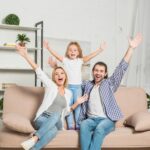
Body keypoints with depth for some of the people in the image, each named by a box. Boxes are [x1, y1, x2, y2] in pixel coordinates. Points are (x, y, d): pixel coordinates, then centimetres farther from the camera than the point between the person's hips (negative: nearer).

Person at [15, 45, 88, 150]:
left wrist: (77, 103, 7)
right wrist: (26, 55, -17)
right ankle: (35, 139, -40)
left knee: (53, 130, -37)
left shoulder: (68, 93, 15)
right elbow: (38, 71, -8)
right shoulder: (51, 86, 4)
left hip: (57, 122, 3)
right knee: (56, 115, -38)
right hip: (42, 119, -2)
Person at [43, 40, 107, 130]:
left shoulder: (80, 61, 3)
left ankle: (78, 125, 12)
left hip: (78, 86, 0)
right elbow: (56, 55, -8)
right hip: (68, 86, 0)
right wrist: (48, 48, -21)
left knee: (78, 106, 3)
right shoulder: (65, 60, 3)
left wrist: (100, 49, -18)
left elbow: (90, 56, -7)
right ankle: (70, 126, 11)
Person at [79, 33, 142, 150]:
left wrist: (131, 48, -5)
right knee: (83, 125, -32)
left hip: (107, 120, -2)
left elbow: (121, 68, 2)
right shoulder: (87, 85, 19)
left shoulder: (109, 83, 10)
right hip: (91, 119, 2)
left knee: (99, 128, -35)